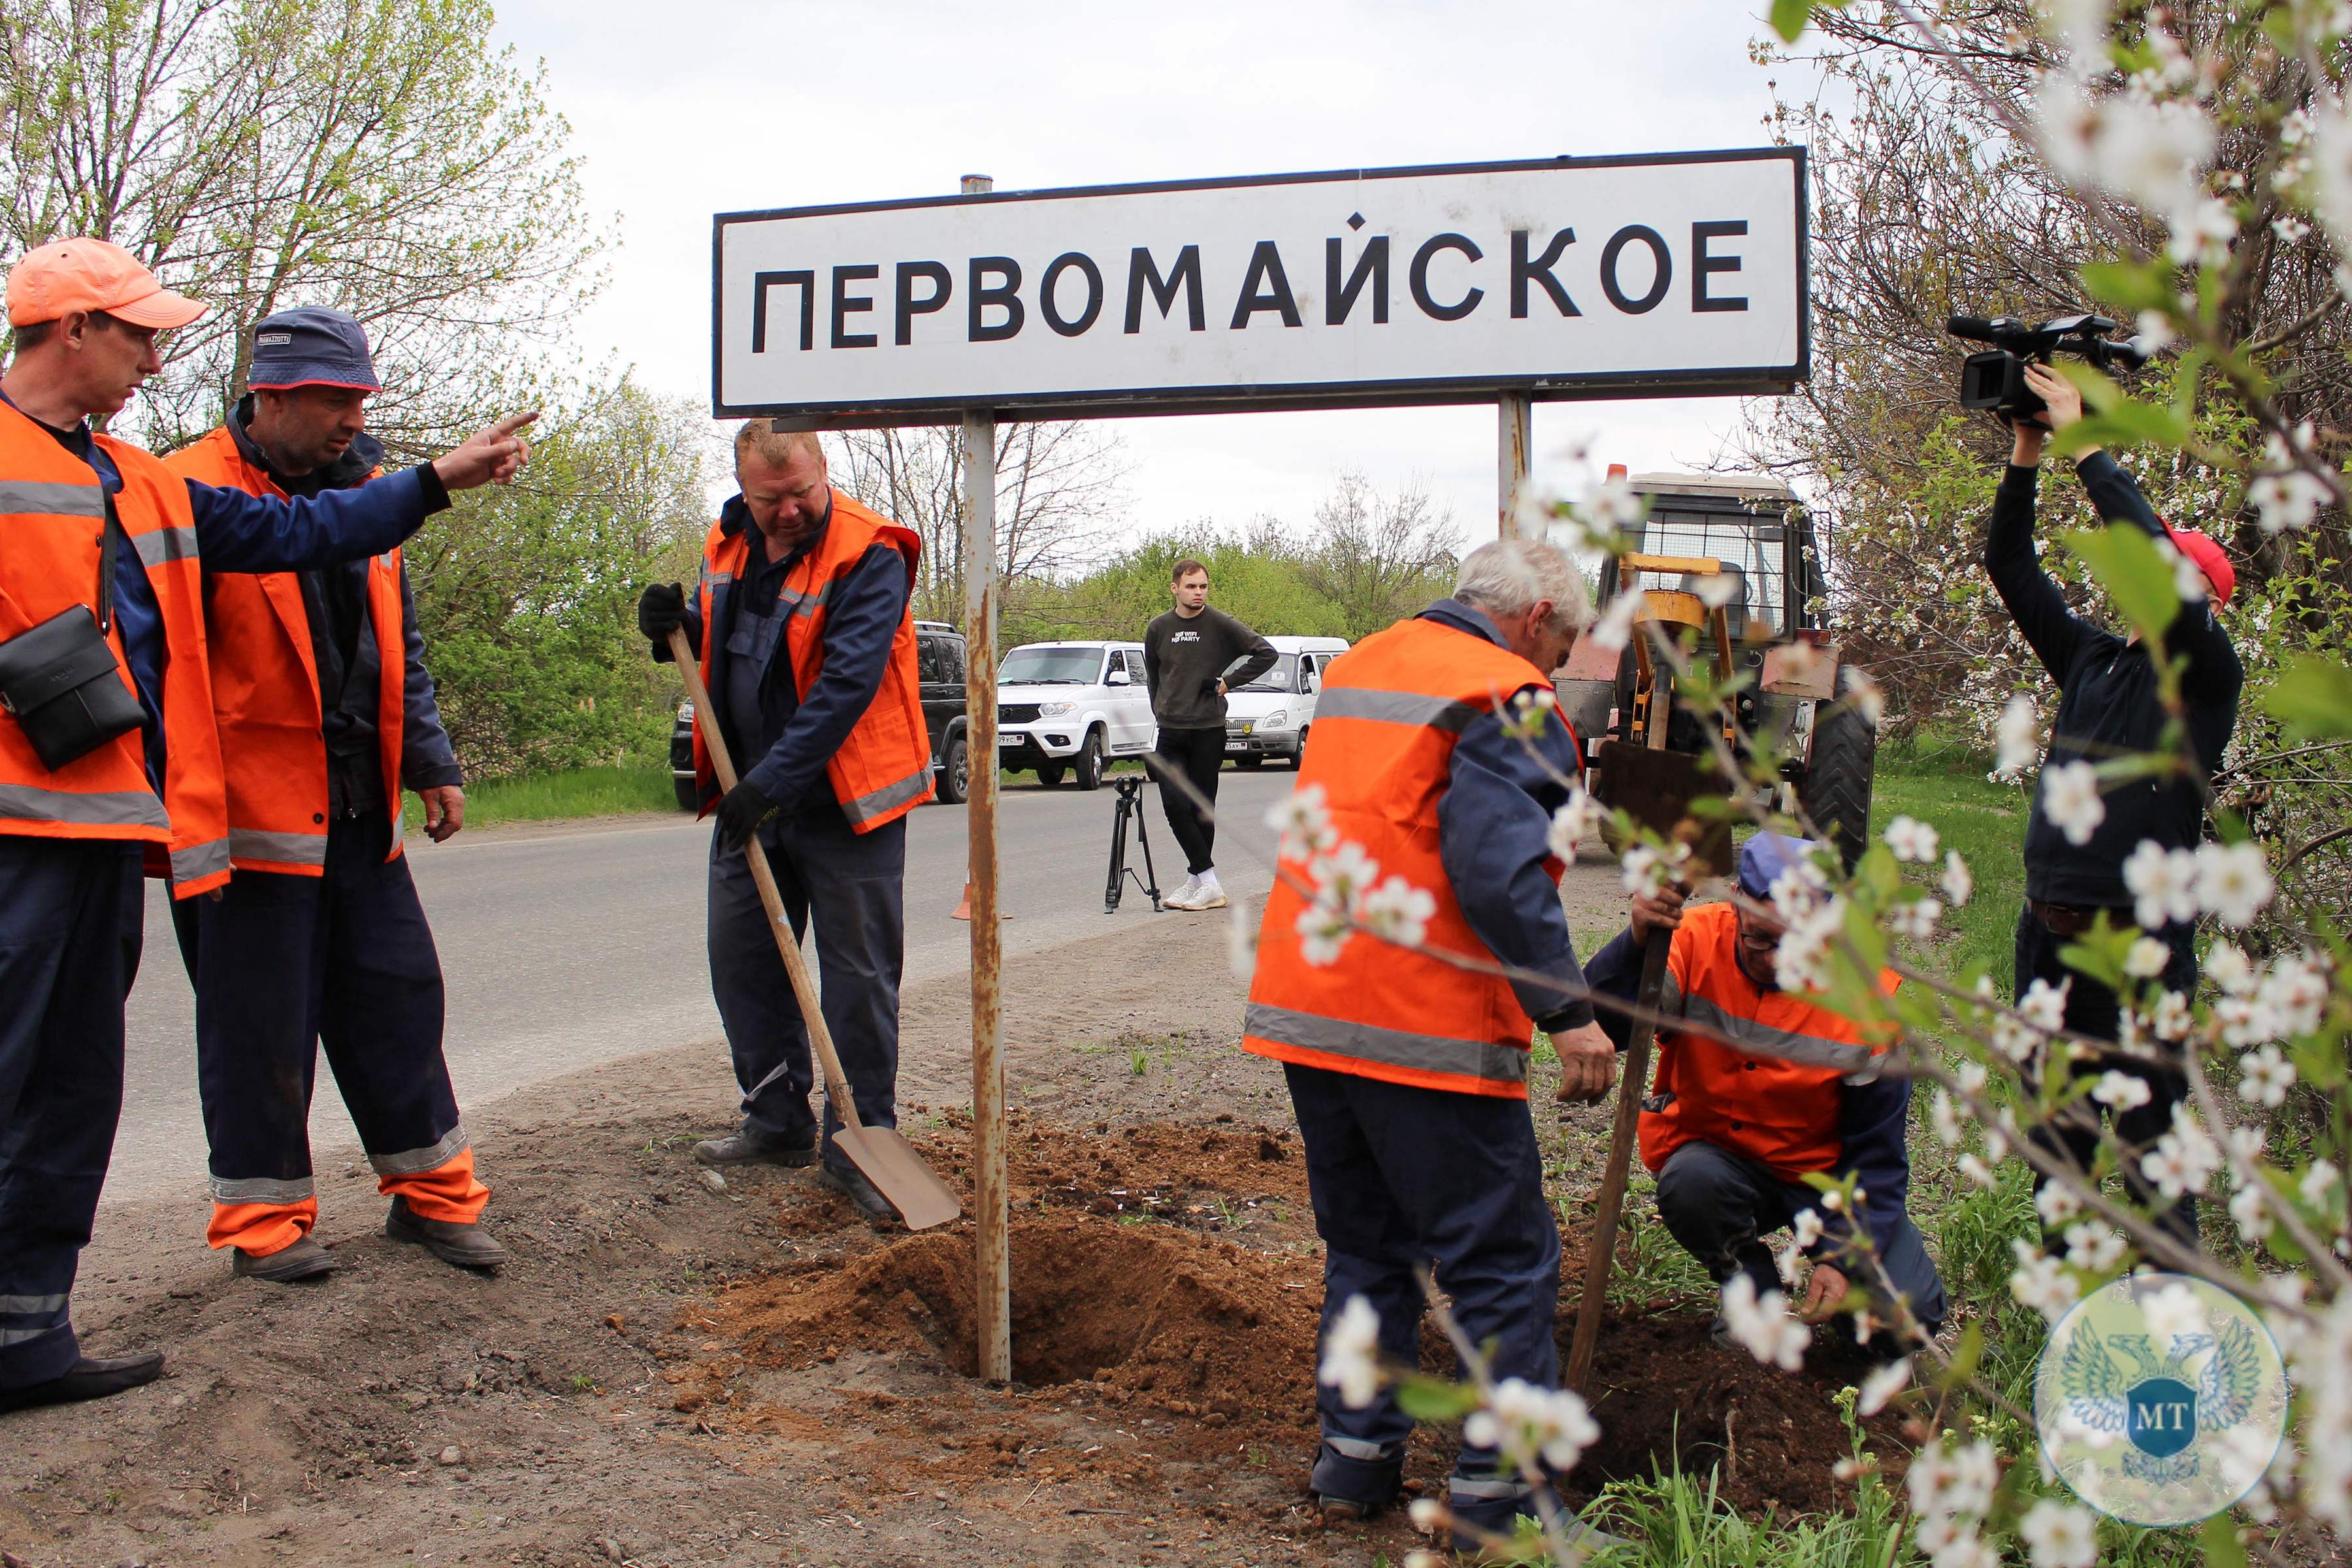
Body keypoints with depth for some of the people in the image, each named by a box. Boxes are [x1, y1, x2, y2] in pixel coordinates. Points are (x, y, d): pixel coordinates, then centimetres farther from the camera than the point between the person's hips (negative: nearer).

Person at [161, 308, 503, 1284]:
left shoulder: (362, 491, 13)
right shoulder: (192, 494, -10)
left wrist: (431, 762, 14)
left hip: (360, 809, 7)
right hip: (253, 810, -7)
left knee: (397, 994, 11)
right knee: (260, 1019, 2)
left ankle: (431, 1190, 22)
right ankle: (262, 1219, 16)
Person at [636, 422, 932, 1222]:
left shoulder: (869, 556, -17)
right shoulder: (727, 544, 7)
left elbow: (847, 683, -24)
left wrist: (771, 781, -27)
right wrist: (678, 626, -2)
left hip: (845, 802, -7)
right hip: (751, 796, 7)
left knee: (858, 975, -1)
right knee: (742, 961, 12)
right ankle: (779, 1124, 25)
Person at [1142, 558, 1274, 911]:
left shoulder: (1222, 625, -5)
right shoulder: (1158, 628, 6)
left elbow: (1266, 653, -1)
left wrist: (1229, 681, -4)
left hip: (1209, 730, -3)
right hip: (1170, 732, 3)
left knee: (1202, 808, 1)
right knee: (1175, 804, -7)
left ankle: (1197, 879, 9)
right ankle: (1207, 881, -1)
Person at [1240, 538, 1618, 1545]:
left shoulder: (1356, 668, 19)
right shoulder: (1507, 700, -8)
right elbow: (1502, 868, -19)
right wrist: (1568, 1010, -17)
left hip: (1304, 1007, 8)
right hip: (1425, 1028, -8)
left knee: (1366, 1244, 19)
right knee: (1504, 1262, 3)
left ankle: (1356, 1456, 23)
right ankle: (1500, 1490, 7)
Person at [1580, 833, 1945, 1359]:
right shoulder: (1697, 942, -18)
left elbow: (1877, 1153, -9)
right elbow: (1602, 1024, -35)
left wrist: (1843, 1257, -19)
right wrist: (1638, 940, -52)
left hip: (1826, 1173, 0)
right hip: (1716, 1154, 1)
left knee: (1905, 1321, -18)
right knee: (1690, 1186, -34)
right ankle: (1752, 1285, -1)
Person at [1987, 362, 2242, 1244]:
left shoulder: (2205, 675, -5)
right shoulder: (2093, 661, 13)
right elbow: (2011, 570, 12)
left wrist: (2084, 442, -16)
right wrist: (2026, 455, 2)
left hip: (2139, 945, -7)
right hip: (2049, 932, 7)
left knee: (2149, 1143, -2)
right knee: (2055, 1132, 15)